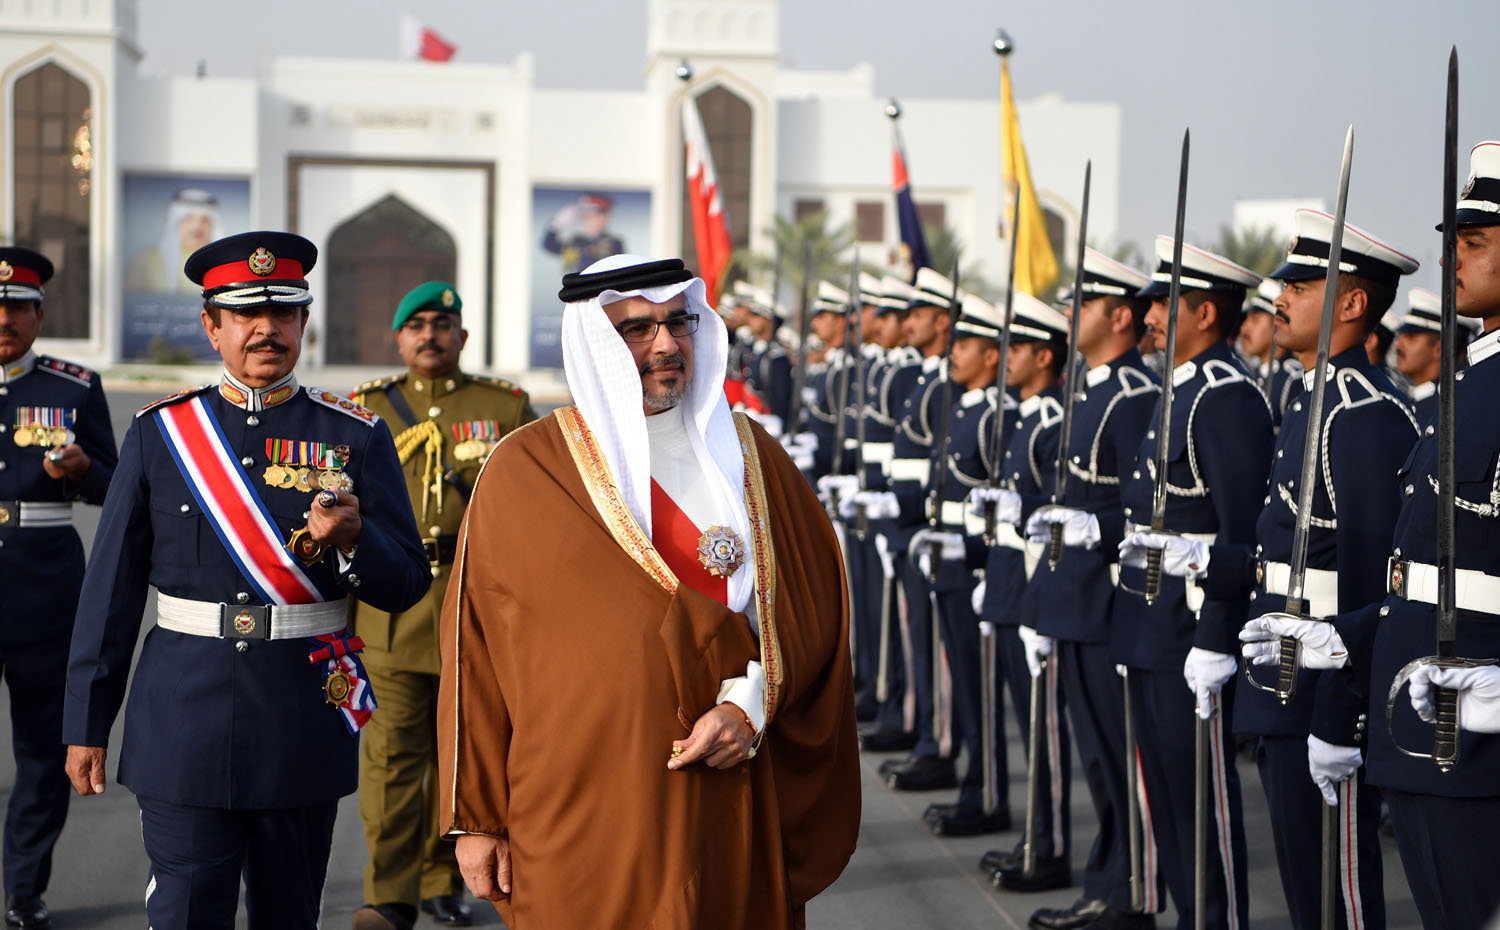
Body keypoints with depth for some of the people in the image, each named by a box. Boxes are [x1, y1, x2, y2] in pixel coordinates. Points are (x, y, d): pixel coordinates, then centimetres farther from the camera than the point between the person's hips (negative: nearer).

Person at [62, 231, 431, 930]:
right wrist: (86, 723, 4)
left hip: (303, 733, 1)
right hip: (183, 727, -1)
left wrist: (351, 539, -20)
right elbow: (111, 588, 6)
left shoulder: (356, 437, 3)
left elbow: (406, 585, 2)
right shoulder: (158, 433, 4)